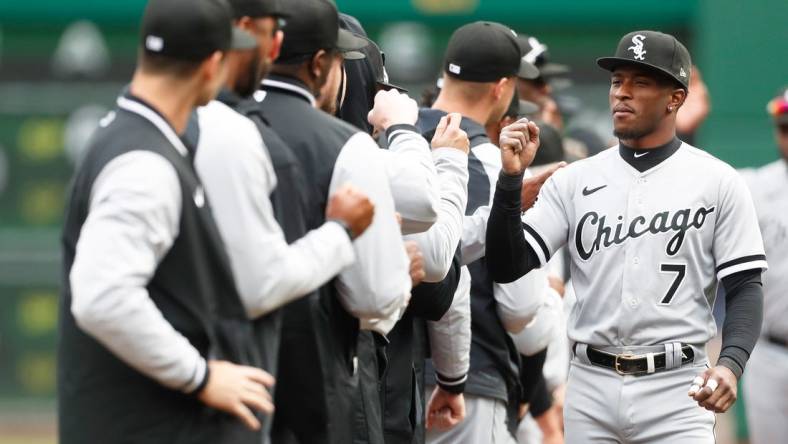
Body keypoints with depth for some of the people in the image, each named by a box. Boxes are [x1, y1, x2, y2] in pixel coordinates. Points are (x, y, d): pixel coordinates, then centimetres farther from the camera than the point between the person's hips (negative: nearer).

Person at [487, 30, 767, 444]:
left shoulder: (717, 182, 0)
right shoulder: (574, 181, 7)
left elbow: (745, 288, -2)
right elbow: (507, 267, 1)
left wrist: (731, 363, -20)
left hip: (676, 394, -3)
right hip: (591, 392, 3)